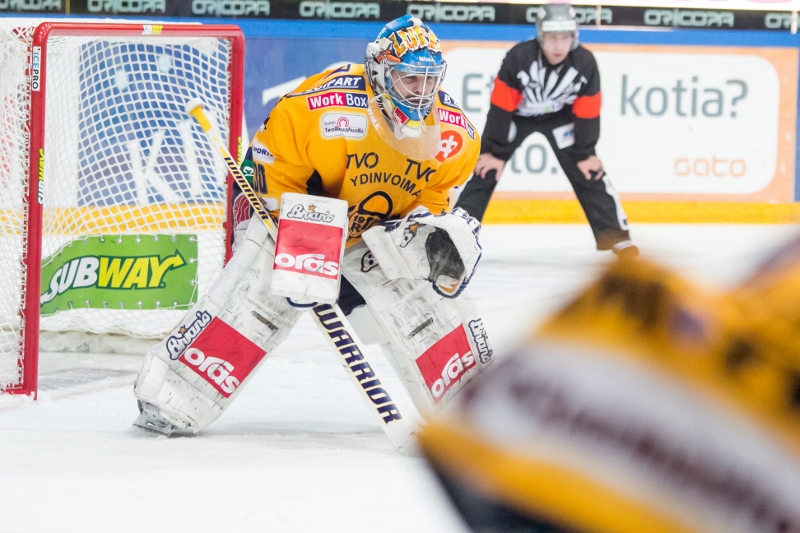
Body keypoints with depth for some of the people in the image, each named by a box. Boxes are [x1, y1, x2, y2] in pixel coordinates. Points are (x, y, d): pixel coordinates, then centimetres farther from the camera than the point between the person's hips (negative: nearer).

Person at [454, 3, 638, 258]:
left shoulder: (585, 63, -26)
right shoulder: (518, 57, -32)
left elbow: (587, 113, -13)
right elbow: (500, 107, -24)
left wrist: (585, 154, -8)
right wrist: (495, 152, -19)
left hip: (560, 116, 2)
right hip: (517, 114, -1)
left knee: (589, 173, -7)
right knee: (486, 170, -11)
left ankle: (615, 236, 1)